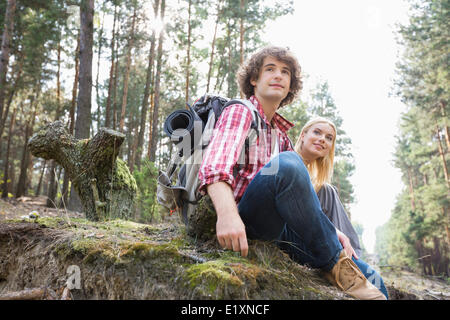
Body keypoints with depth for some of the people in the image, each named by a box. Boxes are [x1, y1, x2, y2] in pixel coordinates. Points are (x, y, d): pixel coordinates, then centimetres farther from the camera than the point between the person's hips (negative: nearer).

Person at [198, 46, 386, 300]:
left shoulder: (281, 135, 24)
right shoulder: (240, 112, 1)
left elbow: (301, 191, 21)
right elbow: (216, 160, -20)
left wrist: (330, 230, 6)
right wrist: (227, 212, -39)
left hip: (279, 229, 7)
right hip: (245, 218, -6)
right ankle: (334, 263, -19)